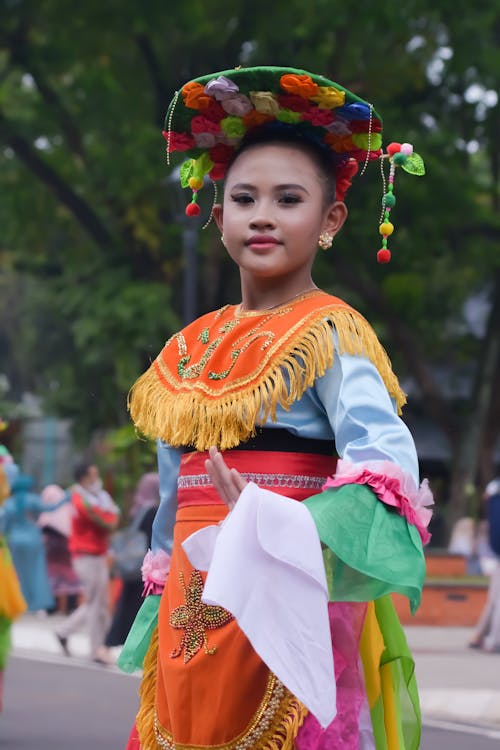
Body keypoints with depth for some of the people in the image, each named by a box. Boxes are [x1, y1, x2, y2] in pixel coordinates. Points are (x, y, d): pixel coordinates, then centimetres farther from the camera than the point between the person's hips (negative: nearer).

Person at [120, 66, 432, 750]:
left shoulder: (328, 333, -7)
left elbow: (387, 465, -22)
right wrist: (160, 603, 20)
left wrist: (277, 527, -37)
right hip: (192, 614, 6)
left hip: (290, 606, -6)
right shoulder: (191, 348, 14)